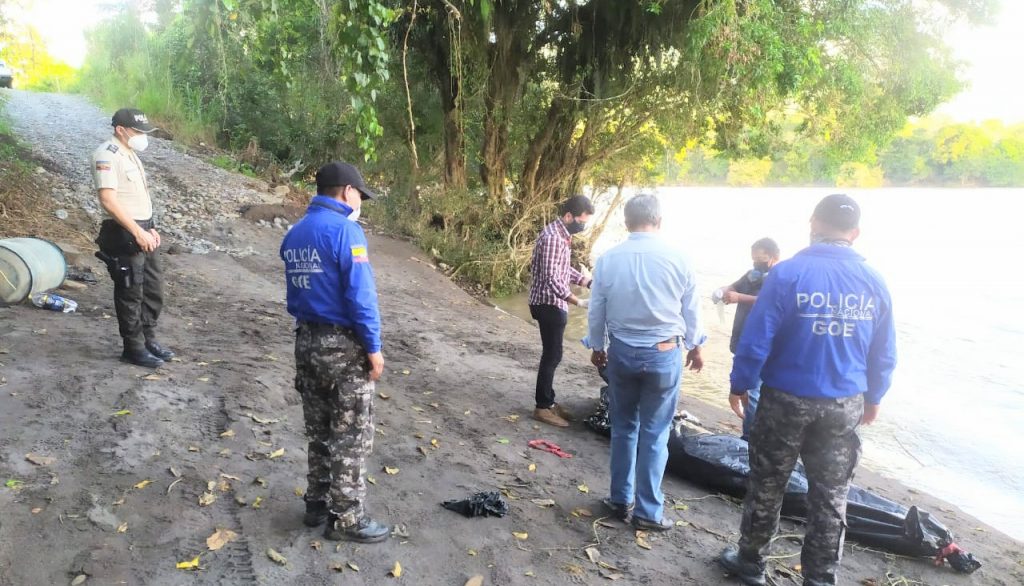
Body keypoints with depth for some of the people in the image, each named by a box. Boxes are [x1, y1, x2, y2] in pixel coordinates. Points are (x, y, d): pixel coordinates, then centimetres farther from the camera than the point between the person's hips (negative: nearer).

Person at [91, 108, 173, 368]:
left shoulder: (130, 154, 15)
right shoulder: (107, 155, -14)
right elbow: (108, 201, -23)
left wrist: (150, 228, 16)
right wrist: (138, 232, -24)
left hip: (143, 232, 9)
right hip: (125, 236, -9)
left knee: (153, 289, 15)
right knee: (130, 294, 1)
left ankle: (148, 339, 27)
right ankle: (134, 348, 12)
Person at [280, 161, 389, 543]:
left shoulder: (294, 234, 10)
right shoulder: (345, 230, -16)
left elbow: (297, 290, 13)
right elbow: (360, 295, -19)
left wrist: (310, 325, 16)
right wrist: (373, 348, -14)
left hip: (306, 340, 8)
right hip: (344, 345, -8)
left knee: (319, 430, 18)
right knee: (351, 436, 3)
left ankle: (317, 503, 29)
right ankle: (346, 519, 11)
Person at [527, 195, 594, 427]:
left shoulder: (563, 235, 10)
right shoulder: (552, 238, -22)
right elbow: (551, 279, -27)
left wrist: (588, 282, 9)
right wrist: (578, 302, -29)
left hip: (555, 303, 10)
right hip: (549, 304, -10)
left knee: (552, 354, 15)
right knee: (552, 355, -2)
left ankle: (548, 401, 26)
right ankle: (543, 407, 8)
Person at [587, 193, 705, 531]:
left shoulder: (608, 259, -6)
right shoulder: (676, 259, -11)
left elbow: (596, 310, 4)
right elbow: (691, 309, 2)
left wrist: (597, 347, 20)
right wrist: (695, 345, 20)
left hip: (621, 351, 2)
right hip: (664, 353, -2)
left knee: (623, 428, 17)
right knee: (654, 434, 7)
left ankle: (621, 500, 27)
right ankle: (648, 510, 16)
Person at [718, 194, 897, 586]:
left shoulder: (788, 272, -15)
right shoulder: (874, 282, -2)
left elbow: (756, 339, -14)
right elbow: (884, 354, 6)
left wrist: (740, 384, 0)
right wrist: (873, 398, 20)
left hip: (786, 399, -3)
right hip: (845, 405, 3)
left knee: (767, 485, 14)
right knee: (830, 495, 14)